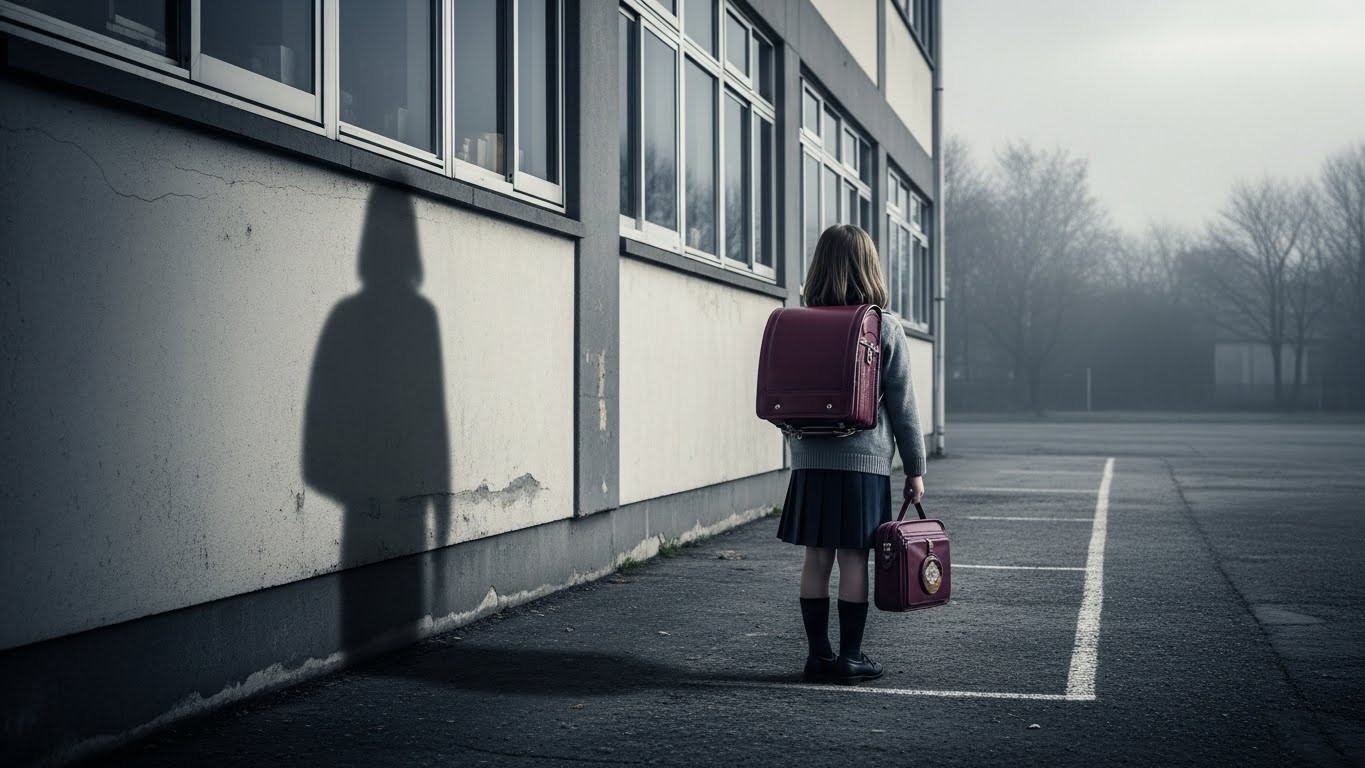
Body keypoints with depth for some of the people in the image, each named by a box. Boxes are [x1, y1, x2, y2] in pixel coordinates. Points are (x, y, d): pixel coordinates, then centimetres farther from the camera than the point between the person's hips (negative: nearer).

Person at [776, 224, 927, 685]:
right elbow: (903, 404, -2)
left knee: (816, 558, 7)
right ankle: (850, 657, 7)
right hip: (865, 460, -3)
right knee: (853, 558, 2)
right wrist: (915, 468, 4)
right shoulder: (884, 328, -5)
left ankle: (818, 655, 12)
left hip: (810, 459, 3)